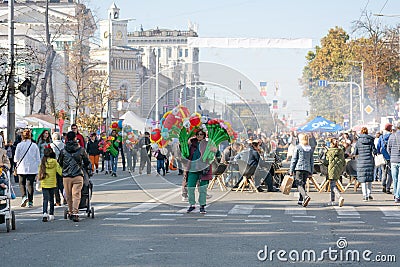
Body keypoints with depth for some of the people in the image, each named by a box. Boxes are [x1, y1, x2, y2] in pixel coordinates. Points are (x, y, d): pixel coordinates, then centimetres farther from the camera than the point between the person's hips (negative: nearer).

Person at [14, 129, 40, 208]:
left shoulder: (19, 145, -6)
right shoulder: (34, 145, -1)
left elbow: (16, 158, -2)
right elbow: (38, 159, 3)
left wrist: (17, 162, 20)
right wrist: (37, 167, 14)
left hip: (22, 168, -1)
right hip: (32, 169, 1)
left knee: (22, 183, 12)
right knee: (30, 184, 6)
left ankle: (24, 196, -11)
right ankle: (30, 201, 3)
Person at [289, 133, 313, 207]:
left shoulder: (297, 147, -2)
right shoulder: (310, 148, 11)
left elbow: (294, 159, -3)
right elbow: (312, 161, 12)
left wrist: (291, 170, 1)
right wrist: (311, 172, 17)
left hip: (299, 168, -5)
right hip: (307, 169, 5)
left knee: (299, 184, -8)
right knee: (303, 184, 15)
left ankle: (305, 196, -32)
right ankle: (301, 200, 18)